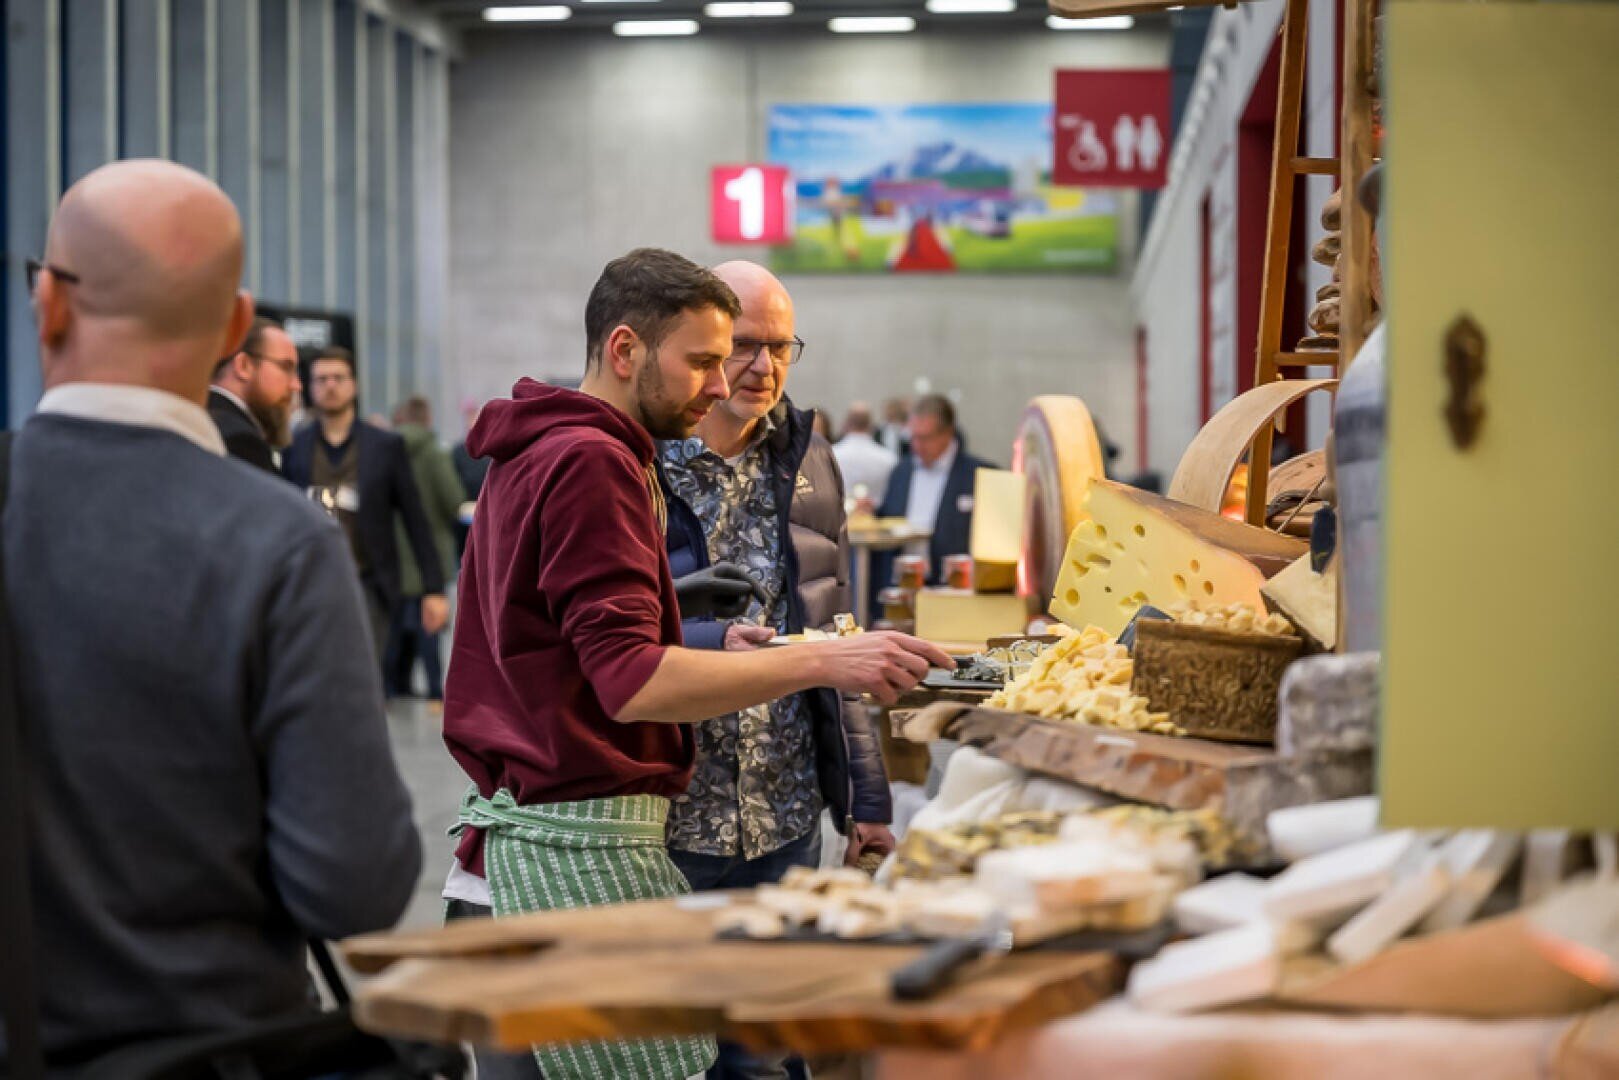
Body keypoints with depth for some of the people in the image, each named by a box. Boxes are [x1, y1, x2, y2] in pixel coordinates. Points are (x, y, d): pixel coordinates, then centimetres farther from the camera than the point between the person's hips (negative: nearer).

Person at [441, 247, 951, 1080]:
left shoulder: (531, 455, 18)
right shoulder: (591, 460, -14)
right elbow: (632, 683, -21)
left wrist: (724, 652, 14)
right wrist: (823, 662, -23)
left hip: (503, 832, 11)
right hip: (579, 843, -11)